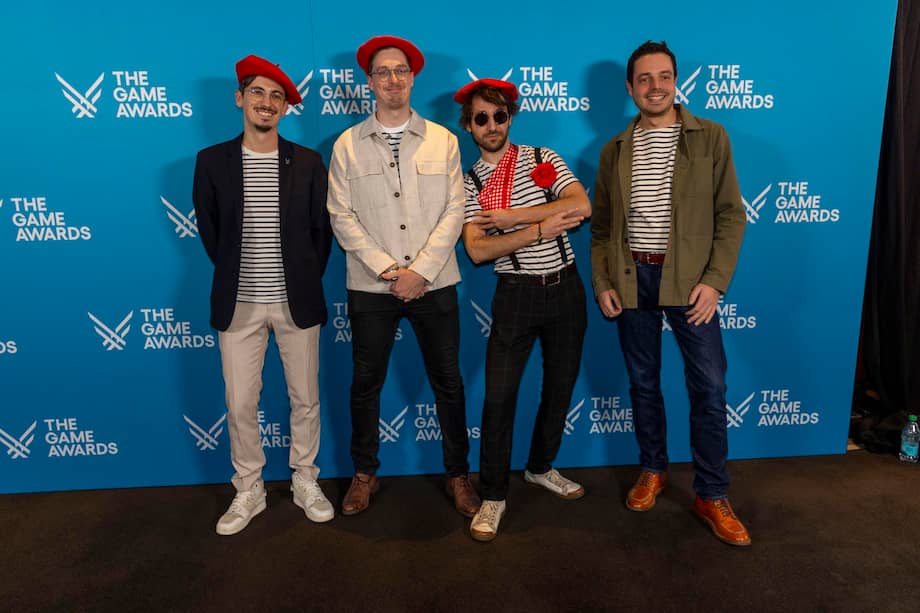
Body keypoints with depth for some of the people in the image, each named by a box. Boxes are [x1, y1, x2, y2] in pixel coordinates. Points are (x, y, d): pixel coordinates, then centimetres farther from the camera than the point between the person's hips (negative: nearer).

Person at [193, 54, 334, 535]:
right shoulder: (211, 161, 0)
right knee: (240, 404, 7)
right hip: (238, 304, 0)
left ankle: (305, 482, 30)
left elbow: (321, 230, 5)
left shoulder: (308, 162, 0)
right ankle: (248, 490, 27)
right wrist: (236, 276, 8)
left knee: (305, 399, 10)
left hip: (296, 301, 0)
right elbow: (209, 231, 7)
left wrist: (305, 282, 6)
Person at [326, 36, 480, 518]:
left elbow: (453, 211, -2)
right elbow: (341, 216, -2)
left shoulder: (443, 140, 4)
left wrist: (421, 270, -12)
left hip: (434, 284, 0)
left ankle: (458, 474, 26)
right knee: (365, 384, 10)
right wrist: (386, 269, -12)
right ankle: (364, 473, 30)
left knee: (448, 382, 8)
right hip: (370, 287, 0)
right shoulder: (347, 144, 2)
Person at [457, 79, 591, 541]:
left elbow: (581, 207, -13)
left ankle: (540, 467, 35)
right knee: (499, 396, -5)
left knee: (560, 386, 13)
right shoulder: (468, 184, 1)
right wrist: (540, 228, -19)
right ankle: (493, 496, 11)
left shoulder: (543, 158, 3)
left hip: (565, 287, 2)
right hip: (516, 293, -2)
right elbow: (477, 251, -12)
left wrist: (508, 216, -16)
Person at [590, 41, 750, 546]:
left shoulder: (710, 137, 1)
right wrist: (602, 283, 1)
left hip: (689, 278, -2)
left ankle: (712, 496, 14)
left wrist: (714, 280, -11)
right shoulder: (614, 150, 8)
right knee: (643, 382, 12)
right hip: (631, 278, 2)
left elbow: (731, 214, -2)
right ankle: (652, 470, 31)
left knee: (709, 387, -1)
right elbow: (600, 222, 10)